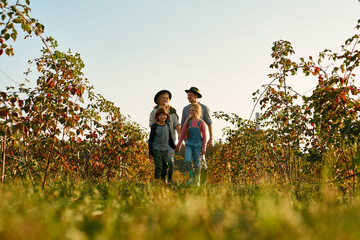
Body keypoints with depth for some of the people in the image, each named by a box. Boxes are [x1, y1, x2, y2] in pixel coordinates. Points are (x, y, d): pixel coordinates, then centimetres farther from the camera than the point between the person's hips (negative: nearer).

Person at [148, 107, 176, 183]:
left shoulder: (167, 125, 8)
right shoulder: (154, 126, -7)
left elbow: (170, 138, 21)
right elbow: (151, 139, -3)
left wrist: (174, 147, 27)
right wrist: (150, 152, -4)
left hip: (165, 149, 5)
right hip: (157, 149, -5)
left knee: (165, 166, 9)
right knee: (158, 166, -10)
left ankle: (164, 179, 23)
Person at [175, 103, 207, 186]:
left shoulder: (201, 123, -4)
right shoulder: (188, 122, 4)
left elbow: (204, 136, -1)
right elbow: (182, 134, 10)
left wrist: (203, 148, -5)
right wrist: (178, 146, 11)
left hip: (198, 145, -2)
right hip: (189, 145, 2)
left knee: (197, 164, 3)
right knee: (187, 161, -19)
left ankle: (197, 181, 15)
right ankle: (191, 176, 0)